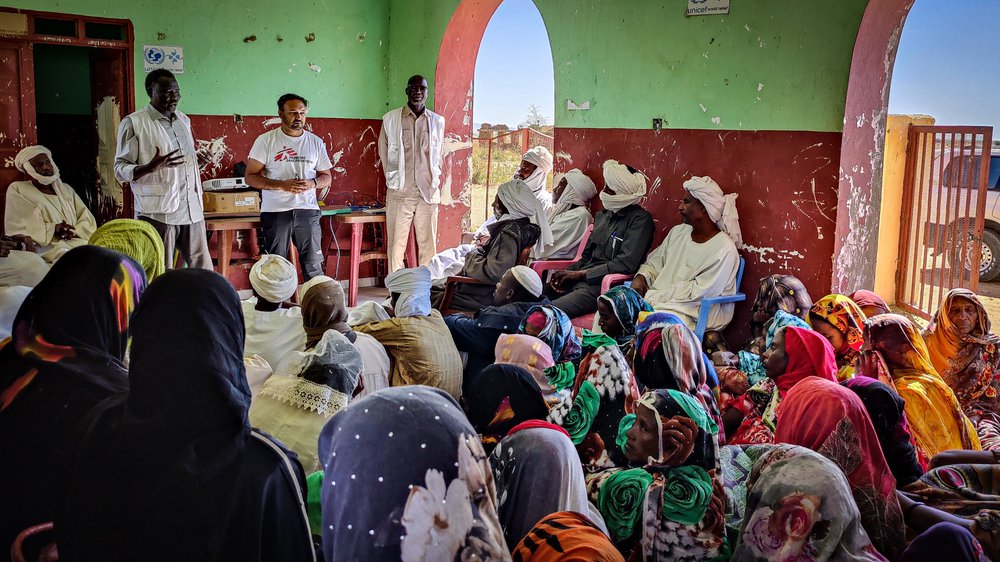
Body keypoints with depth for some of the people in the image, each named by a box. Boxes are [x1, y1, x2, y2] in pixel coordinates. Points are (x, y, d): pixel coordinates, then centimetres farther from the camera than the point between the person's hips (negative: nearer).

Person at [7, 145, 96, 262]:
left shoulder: (66, 189, 23)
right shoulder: (17, 190, 9)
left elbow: (88, 221, 14)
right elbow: (16, 228, -3)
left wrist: (74, 232, -10)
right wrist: (52, 230, -16)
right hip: (44, 247, -4)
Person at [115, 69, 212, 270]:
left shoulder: (184, 120, 15)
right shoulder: (133, 123, -4)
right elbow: (120, 170, -6)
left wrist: (198, 158, 4)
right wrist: (151, 167, -25)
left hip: (192, 208, 6)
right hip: (158, 212, -6)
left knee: (203, 269, 7)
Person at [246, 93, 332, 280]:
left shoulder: (316, 142, 9)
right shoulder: (266, 141, 0)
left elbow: (326, 177, 14)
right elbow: (250, 177, -4)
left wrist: (312, 183, -10)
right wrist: (282, 185, -17)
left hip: (308, 211, 2)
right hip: (275, 211, -2)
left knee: (313, 265, 3)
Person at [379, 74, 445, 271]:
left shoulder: (437, 121, 11)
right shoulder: (391, 119, 5)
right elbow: (384, 153, 11)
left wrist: (433, 180, 13)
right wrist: (394, 179, 9)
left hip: (428, 192, 2)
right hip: (399, 192, -1)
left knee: (428, 246, 2)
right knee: (396, 245, -2)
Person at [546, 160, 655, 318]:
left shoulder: (640, 219, -5)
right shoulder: (602, 216, 20)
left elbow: (626, 264, -14)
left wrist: (579, 274, -11)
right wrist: (566, 273, 1)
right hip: (578, 281, 8)